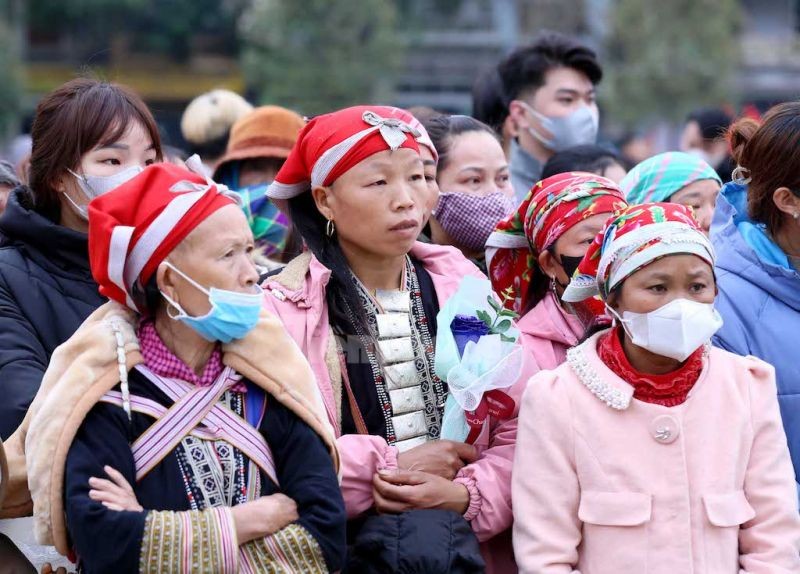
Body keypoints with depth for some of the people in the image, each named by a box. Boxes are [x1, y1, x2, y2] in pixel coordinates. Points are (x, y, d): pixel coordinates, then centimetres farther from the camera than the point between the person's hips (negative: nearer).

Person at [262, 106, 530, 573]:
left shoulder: (461, 287, 9)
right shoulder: (284, 308, -2)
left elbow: (521, 429, 6)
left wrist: (468, 494, -10)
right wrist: (391, 465, -10)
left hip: (466, 533, 4)